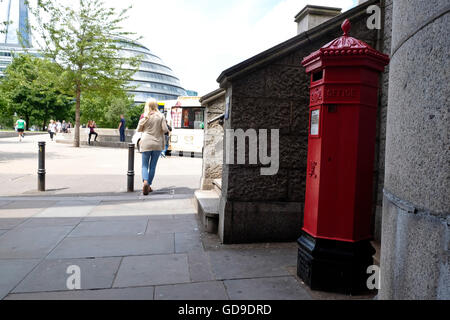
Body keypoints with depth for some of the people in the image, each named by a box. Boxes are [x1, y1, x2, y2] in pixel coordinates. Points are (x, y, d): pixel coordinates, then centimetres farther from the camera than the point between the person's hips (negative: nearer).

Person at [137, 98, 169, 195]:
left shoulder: (145, 116, -1)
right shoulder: (161, 116, -2)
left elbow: (139, 129, 6)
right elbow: (165, 129, -8)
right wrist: (168, 130, 13)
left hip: (146, 143, 0)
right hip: (157, 144, 0)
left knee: (145, 165, 6)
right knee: (153, 166, 10)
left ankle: (145, 182, -18)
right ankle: (149, 185, 14)